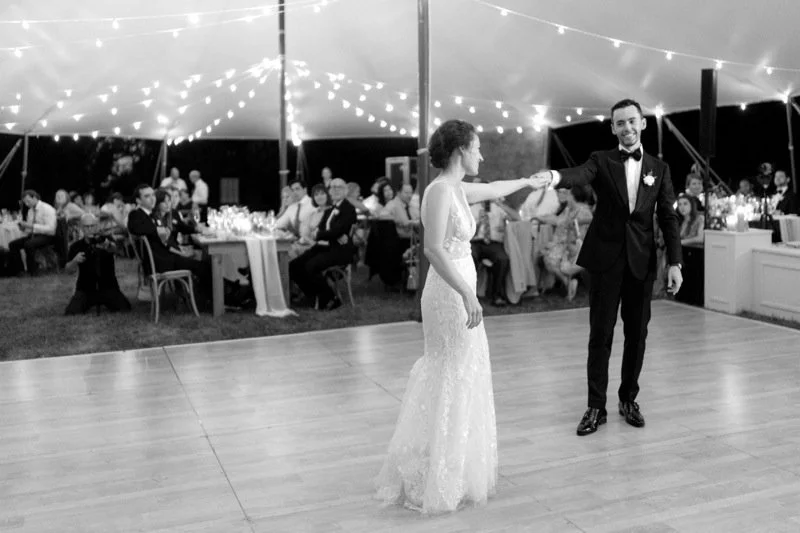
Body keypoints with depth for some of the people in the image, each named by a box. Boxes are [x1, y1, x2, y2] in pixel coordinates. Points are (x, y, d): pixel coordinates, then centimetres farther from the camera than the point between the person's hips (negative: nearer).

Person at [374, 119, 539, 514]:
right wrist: (468, 293, -29)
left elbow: (494, 190, 31)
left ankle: (450, 469, 31)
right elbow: (433, 249, -25)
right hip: (450, 295, -9)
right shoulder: (439, 190, -16)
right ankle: (436, 481, 13)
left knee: (461, 379, 16)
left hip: (458, 293, 9)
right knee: (450, 382, 0)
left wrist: (527, 181, 46)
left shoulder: (457, 190, 11)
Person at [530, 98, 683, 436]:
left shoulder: (659, 168, 9)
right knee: (600, 334, 1)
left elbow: (668, 218, 7)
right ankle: (596, 407, 9)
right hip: (605, 259, -2)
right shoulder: (602, 161, 2)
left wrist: (674, 262, 0)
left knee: (637, 333, 9)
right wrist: (554, 177, -43)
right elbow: (580, 175, -20)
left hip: (642, 261, 2)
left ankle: (629, 399, 25)